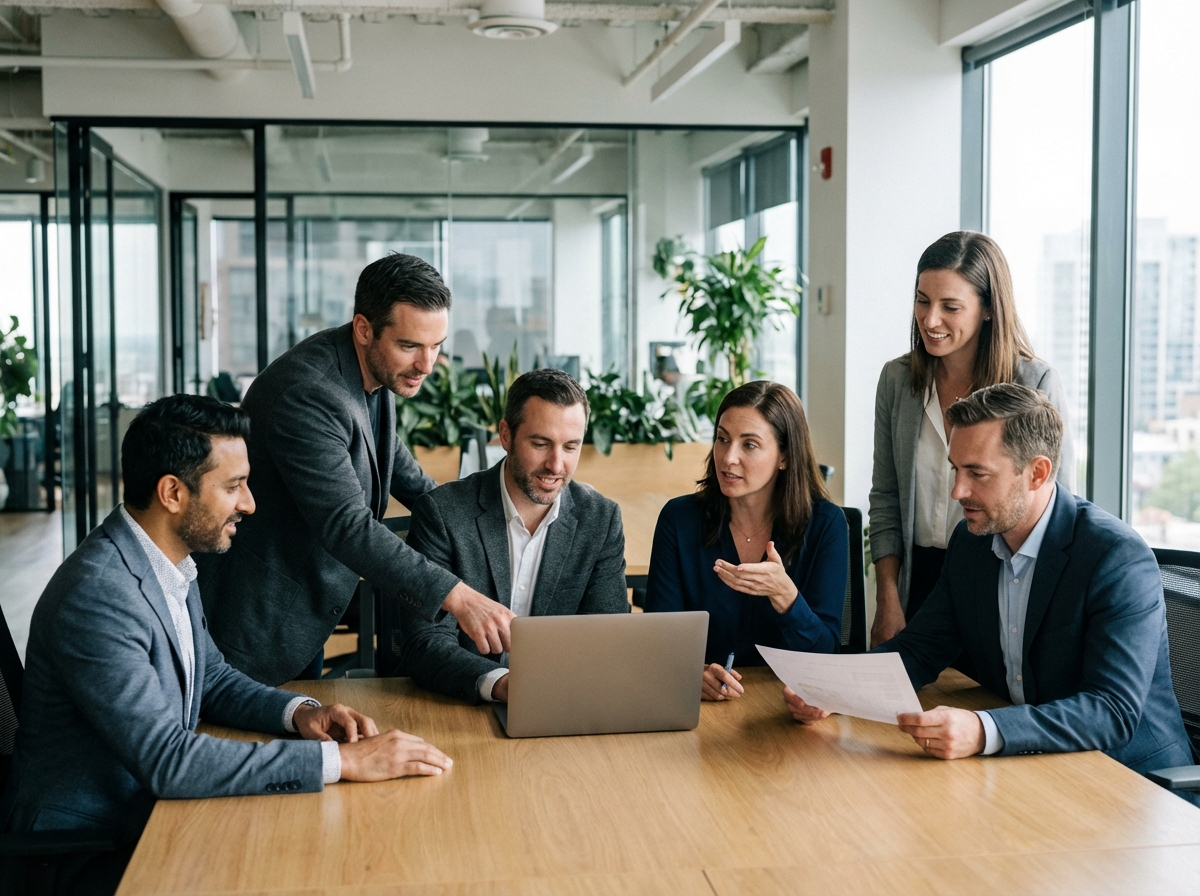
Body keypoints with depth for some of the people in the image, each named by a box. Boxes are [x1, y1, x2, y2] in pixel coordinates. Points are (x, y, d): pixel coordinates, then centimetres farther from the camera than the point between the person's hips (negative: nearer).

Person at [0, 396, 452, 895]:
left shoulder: (171, 565, 3)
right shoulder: (97, 596, -25)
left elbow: (212, 679, 16)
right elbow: (166, 760, -30)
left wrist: (299, 712, -4)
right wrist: (341, 761, -29)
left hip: (152, 807, 8)